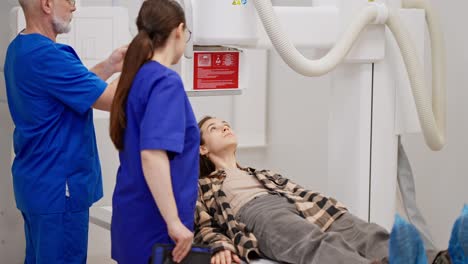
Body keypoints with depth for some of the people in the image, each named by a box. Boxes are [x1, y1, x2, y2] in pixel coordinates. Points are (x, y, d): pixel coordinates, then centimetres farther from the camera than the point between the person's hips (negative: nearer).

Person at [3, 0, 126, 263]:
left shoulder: (20, 49, 9)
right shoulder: (46, 56, -24)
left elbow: (74, 87, 18)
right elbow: (111, 99, -20)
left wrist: (111, 66, 9)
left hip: (37, 181, 10)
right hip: (57, 185, -10)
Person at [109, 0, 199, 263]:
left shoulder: (136, 77, 9)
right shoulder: (167, 81, -17)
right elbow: (152, 155, -28)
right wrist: (174, 221, -28)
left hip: (133, 215, 9)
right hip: (155, 222, -9)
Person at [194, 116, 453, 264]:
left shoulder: (264, 174, 42)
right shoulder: (202, 187, 28)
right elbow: (204, 226, 12)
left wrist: (328, 209, 5)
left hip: (299, 208, 5)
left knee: (364, 233, -29)